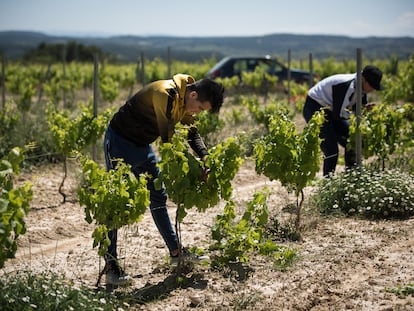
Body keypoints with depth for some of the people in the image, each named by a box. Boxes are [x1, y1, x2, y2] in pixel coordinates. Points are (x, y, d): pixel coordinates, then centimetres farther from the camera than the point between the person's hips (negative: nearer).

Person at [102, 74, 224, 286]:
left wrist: (206, 158, -11)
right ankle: (110, 267, -7)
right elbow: (168, 139, -29)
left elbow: (192, 134, 7)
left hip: (142, 145, 10)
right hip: (120, 141, -10)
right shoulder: (165, 94, -30)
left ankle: (176, 252, 24)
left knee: (158, 197, 14)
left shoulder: (185, 102, -1)